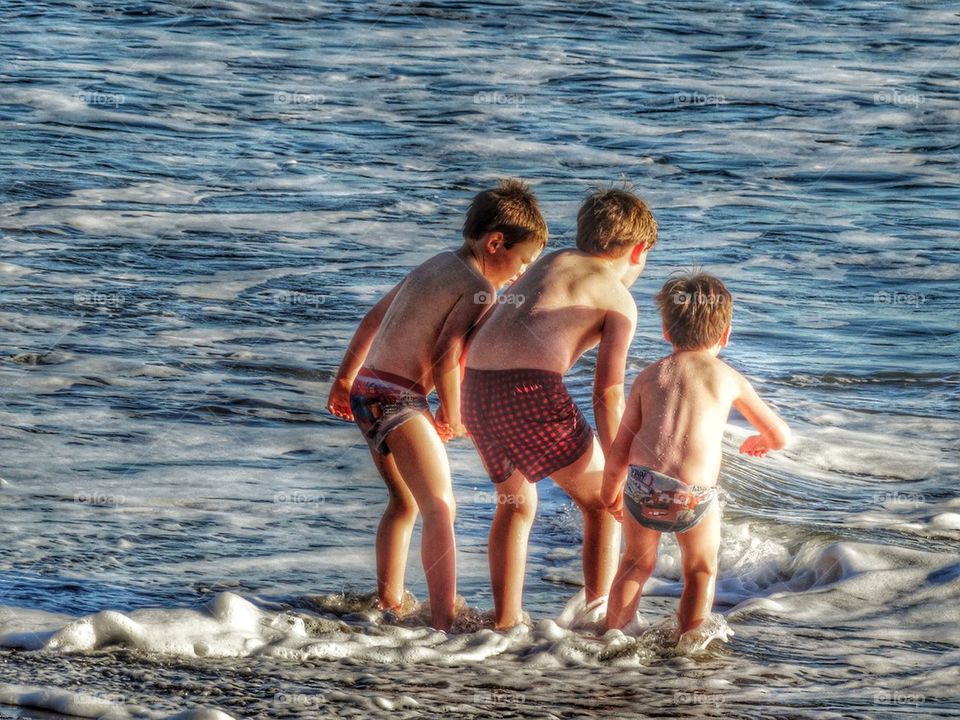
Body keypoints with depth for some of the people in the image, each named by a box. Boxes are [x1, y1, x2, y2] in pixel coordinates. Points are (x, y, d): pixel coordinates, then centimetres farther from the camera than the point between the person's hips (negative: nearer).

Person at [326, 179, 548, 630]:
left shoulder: (436, 267, 17)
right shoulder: (480, 289, -10)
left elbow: (372, 319, 23)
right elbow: (445, 357, -20)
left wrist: (345, 378, 32)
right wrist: (452, 416, -5)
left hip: (366, 388, 9)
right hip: (397, 397, -9)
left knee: (405, 502, 25)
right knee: (440, 507, -11)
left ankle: (388, 603, 34)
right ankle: (443, 622, -21)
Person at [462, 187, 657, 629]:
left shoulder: (553, 262, 25)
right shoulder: (619, 300, 6)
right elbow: (608, 393, -3)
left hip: (476, 386, 6)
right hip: (531, 391, -6)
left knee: (515, 502, 27)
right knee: (601, 503, 14)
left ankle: (505, 619, 24)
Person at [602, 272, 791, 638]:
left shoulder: (650, 376, 19)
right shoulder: (729, 378, 17)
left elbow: (620, 450, 16)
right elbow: (781, 436, 27)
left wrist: (610, 492, 34)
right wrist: (762, 442, 51)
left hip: (642, 487, 2)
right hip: (694, 495, -1)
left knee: (637, 563, 28)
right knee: (701, 572, 24)